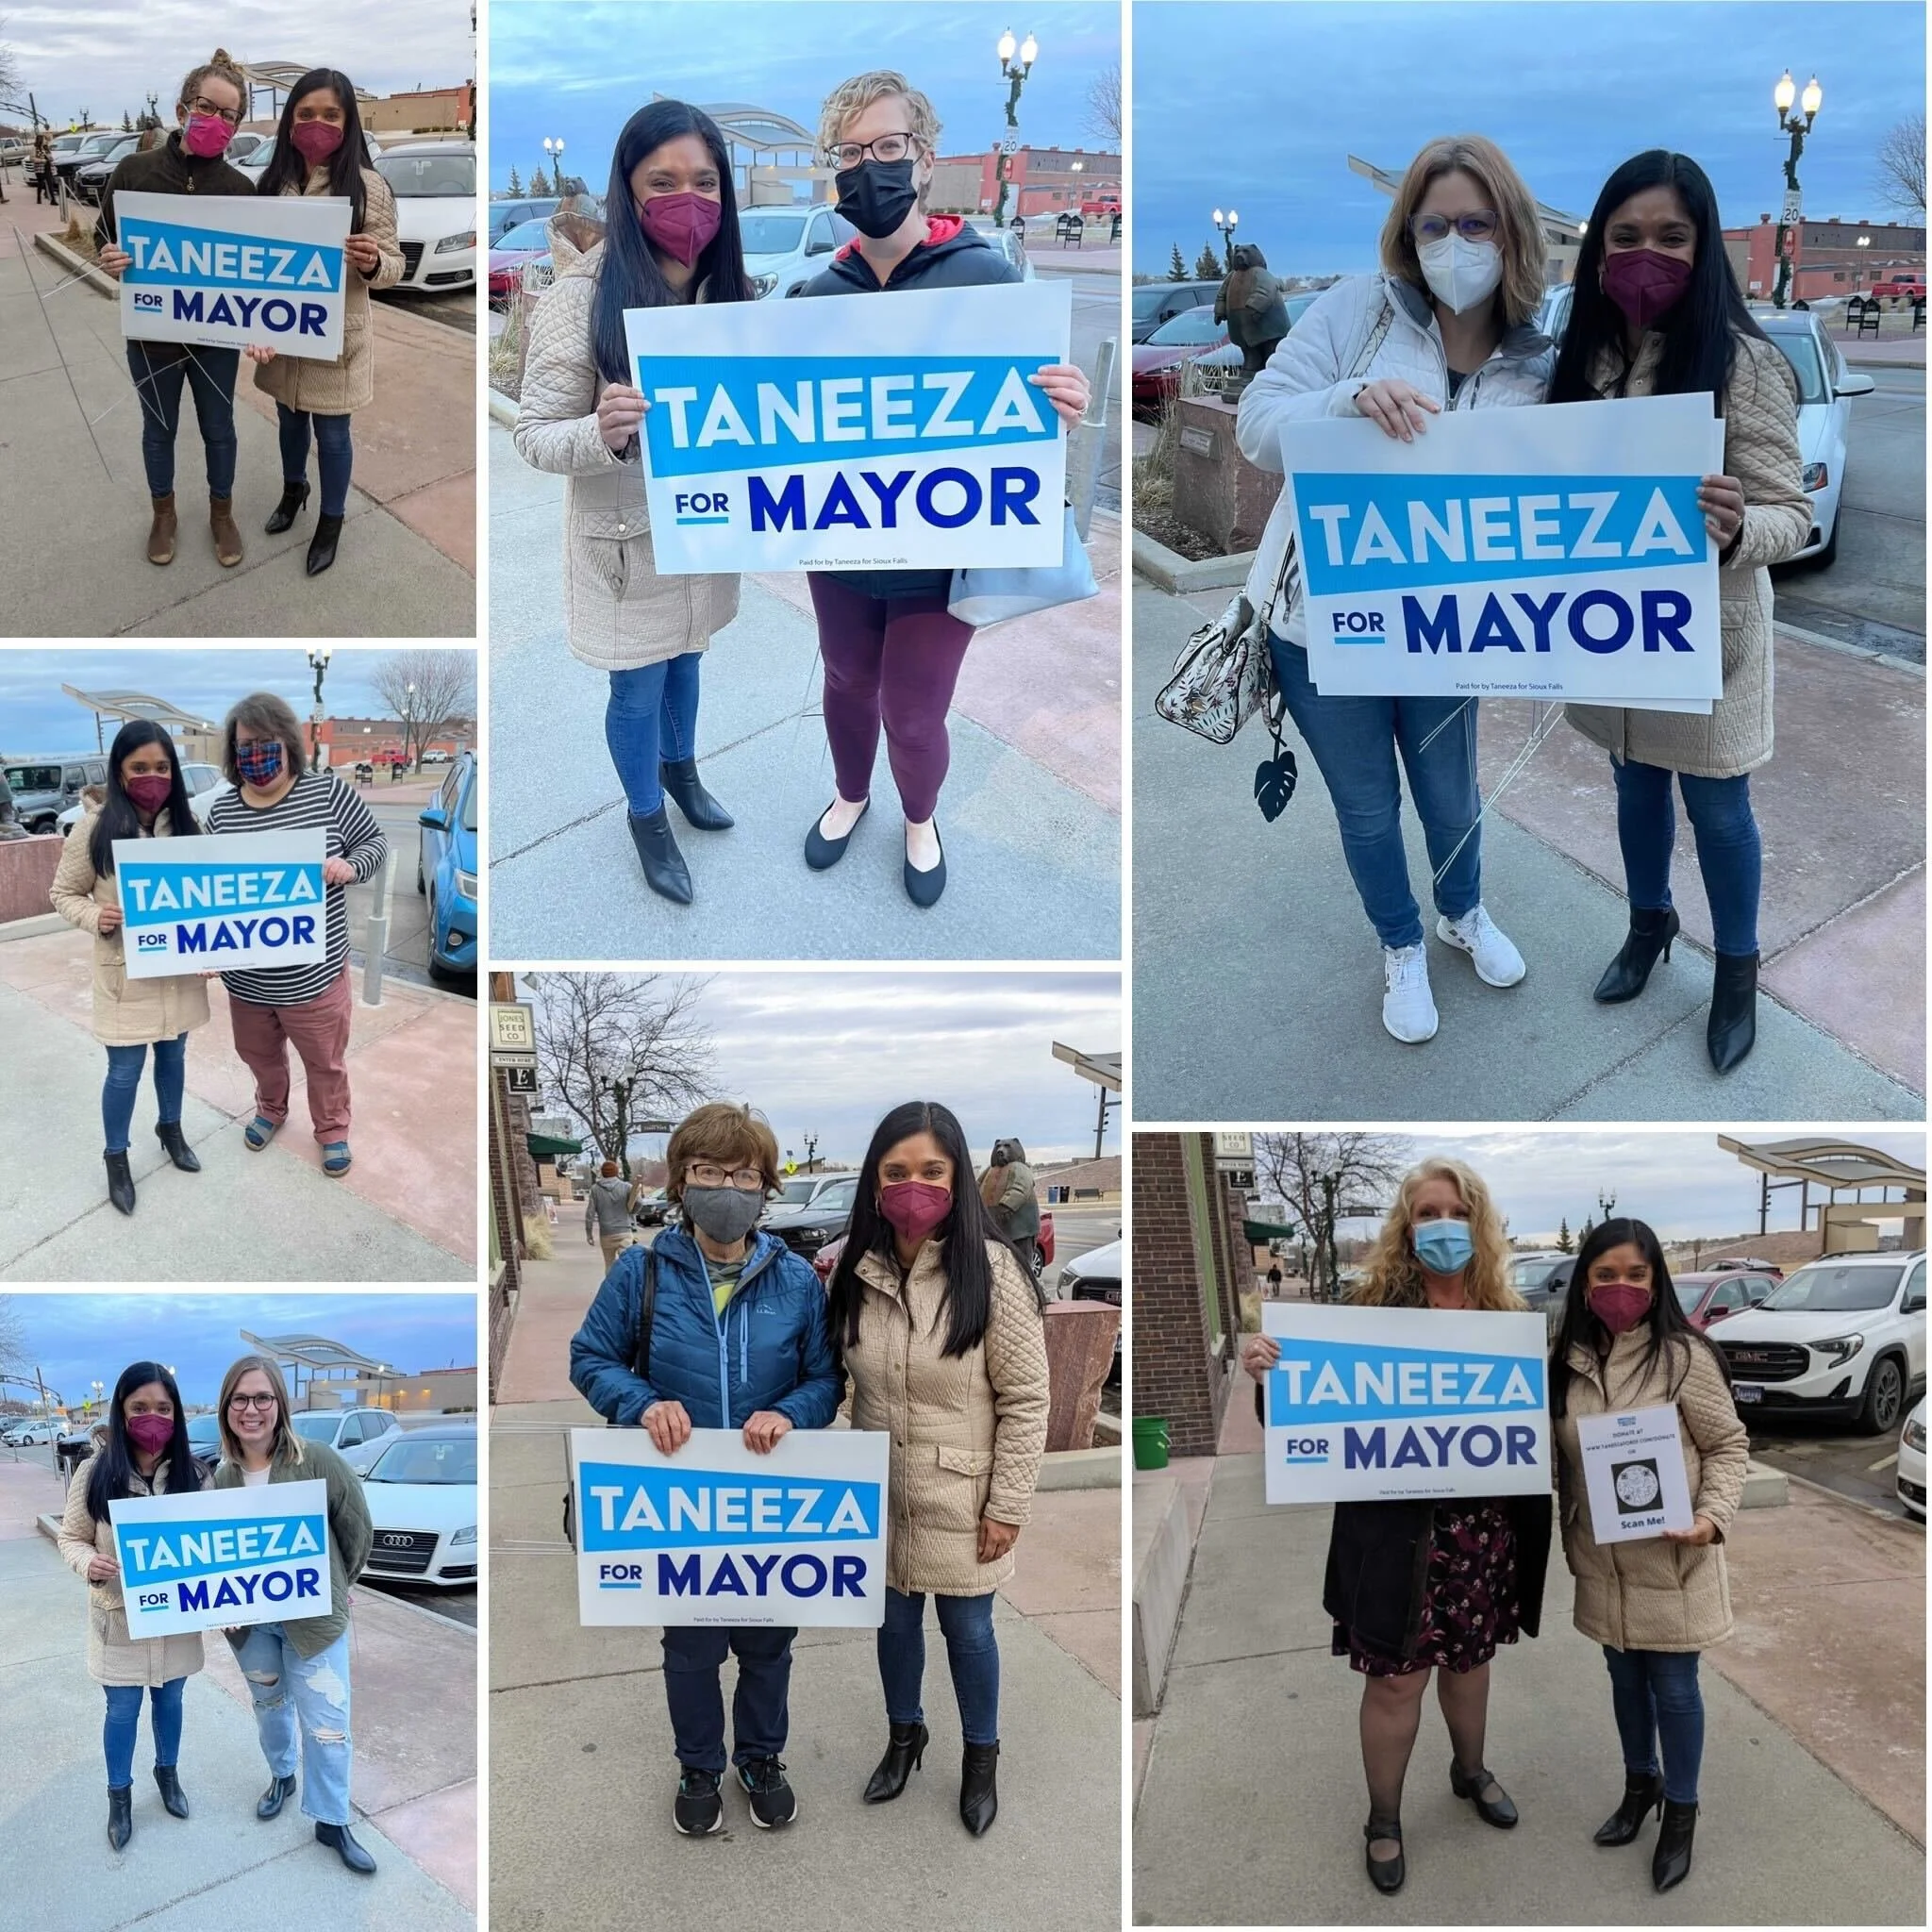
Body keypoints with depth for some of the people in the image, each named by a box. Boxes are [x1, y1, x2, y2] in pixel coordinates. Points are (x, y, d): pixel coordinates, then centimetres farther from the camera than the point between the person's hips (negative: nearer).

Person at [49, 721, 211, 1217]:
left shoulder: (186, 823, -3)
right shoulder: (95, 826, -13)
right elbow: (63, 893, -3)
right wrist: (94, 917, -23)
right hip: (126, 973, -3)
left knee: (173, 1055, 21)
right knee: (125, 1071, 6)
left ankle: (170, 1129, 44)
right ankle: (116, 1158, 25)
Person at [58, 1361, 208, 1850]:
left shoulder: (191, 1472, -8)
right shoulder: (96, 1472, -13)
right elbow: (71, 1537, -3)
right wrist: (89, 1563, -24)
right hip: (119, 1618, -2)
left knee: (169, 1701, 20)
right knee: (122, 1710, 12)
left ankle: (168, 1774, 44)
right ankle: (120, 1796, 33)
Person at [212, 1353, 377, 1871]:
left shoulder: (317, 1461, -18)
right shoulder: (222, 1478, -4)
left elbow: (358, 1533, -8)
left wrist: (329, 1592, 3)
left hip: (314, 1618, -4)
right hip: (249, 1620, 4)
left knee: (325, 1723, 0)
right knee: (268, 1704, 24)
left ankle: (332, 1822, 16)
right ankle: (281, 1776, 50)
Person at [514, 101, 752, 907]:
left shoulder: (731, 286, -7)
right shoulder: (583, 295, -21)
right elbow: (533, 433, -18)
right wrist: (603, 433, -38)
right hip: (627, 537, -4)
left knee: (684, 658, 27)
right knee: (637, 688, 14)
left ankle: (680, 768, 54)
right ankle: (646, 816, 39)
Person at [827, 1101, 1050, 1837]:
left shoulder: (990, 1270, -21)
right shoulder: (853, 1267, -8)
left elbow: (1026, 1399, -15)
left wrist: (1008, 1505, -13)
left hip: (959, 1499, -3)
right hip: (881, 1491, 4)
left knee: (967, 1630, 14)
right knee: (894, 1619, 21)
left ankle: (981, 1757, 38)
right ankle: (904, 1735, 46)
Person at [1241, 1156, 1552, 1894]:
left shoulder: (1506, 1314, 2)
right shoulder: (1373, 1306, -9)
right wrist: (1266, 1369, -27)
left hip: (1483, 1523, 4)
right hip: (1396, 1526, -3)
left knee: (1469, 1656, 22)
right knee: (1395, 1675, 4)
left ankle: (1471, 1771, 48)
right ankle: (1383, 1820, 24)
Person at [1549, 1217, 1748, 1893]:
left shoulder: (1683, 1356, -17)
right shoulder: (1567, 1359, -1)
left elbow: (1729, 1444, -10)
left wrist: (1713, 1516, -23)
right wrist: (1570, 1539, 8)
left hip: (1671, 1559, -5)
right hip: (1604, 1559, 5)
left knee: (1673, 1687, 7)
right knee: (1625, 1675, 20)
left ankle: (1680, 1812, 26)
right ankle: (1640, 1785, 41)